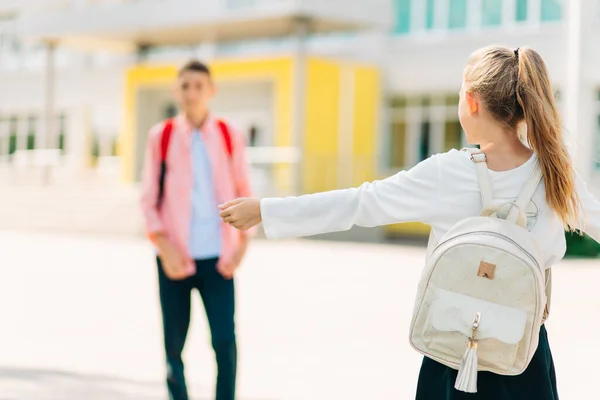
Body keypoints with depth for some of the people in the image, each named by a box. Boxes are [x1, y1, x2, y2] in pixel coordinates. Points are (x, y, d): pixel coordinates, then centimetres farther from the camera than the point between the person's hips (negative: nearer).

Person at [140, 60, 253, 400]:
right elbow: (150, 199, 2)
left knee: (225, 341, -6)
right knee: (174, 345, 6)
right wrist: (164, 245, -9)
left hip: (217, 257, 0)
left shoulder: (230, 137, 3)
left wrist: (243, 242, -2)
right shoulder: (161, 137, 1)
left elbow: (244, 193, 9)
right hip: (175, 258, 0)